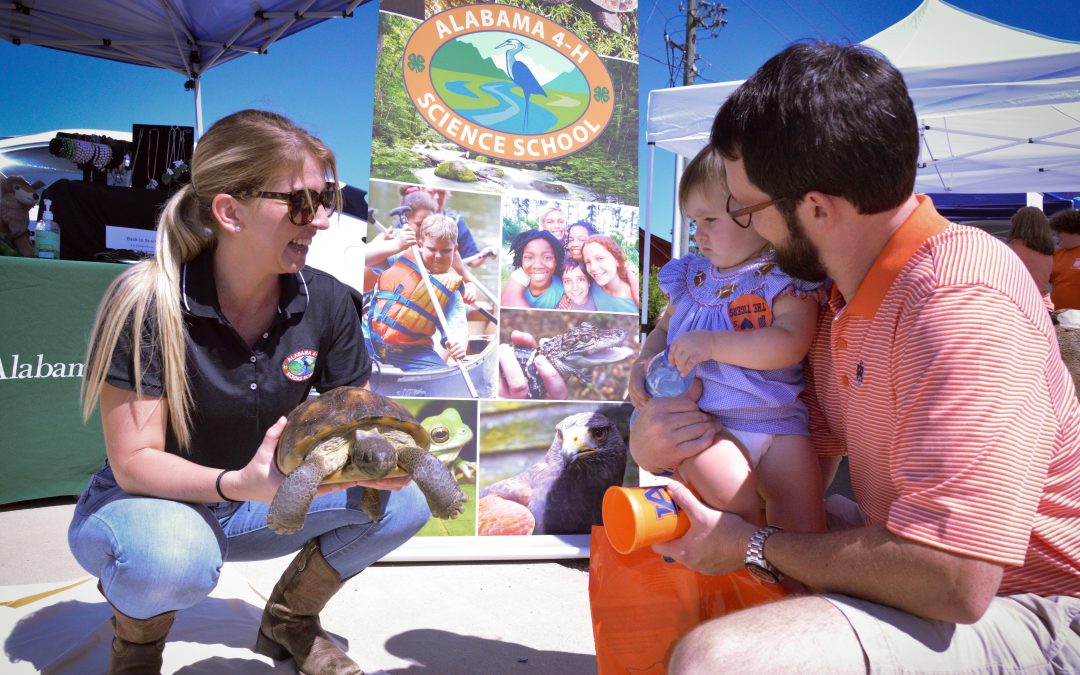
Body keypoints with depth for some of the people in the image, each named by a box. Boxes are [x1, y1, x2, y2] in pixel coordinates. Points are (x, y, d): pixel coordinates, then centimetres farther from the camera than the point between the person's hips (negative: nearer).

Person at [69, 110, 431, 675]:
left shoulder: (326, 301, -12)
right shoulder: (146, 305, -24)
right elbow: (134, 460, -23)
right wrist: (239, 484, -41)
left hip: (261, 499, 4)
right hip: (149, 502, -4)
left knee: (404, 500, -15)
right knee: (171, 557, -39)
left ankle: (289, 620, 11)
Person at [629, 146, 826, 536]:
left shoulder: (788, 278, -2)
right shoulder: (691, 277, 14)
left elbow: (790, 344, -17)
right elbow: (663, 328, 27)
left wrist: (712, 343, -22)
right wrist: (643, 364, 5)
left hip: (777, 419, -2)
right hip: (701, 418, 2)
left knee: (801, 500, -15)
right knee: (731, 492, -23)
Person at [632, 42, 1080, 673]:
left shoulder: (961, 304, -27)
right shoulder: (843, 295, 2)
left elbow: (952, 582, -31)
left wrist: (756, 545, -17)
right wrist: (662, 448, -7)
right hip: (931, 563, 9)